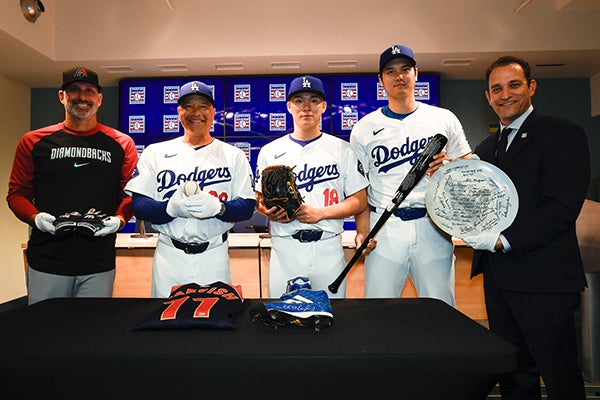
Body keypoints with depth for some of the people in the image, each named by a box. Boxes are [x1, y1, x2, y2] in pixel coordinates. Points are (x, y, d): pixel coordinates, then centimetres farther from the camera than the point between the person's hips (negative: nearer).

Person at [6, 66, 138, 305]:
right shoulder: (34, 142, 8)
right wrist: (35, 217, -9)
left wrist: (120, 219, -13)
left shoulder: (121, 144, 6)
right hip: (46, 261, 1)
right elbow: (17, 192, 9)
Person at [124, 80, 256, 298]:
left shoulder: (233, 155, 6)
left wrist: (217, 207, -20)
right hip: (169, 256, 1)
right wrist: (171, 207, -19)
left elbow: (247, 206, -1)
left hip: (214, 257, 0)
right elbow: (138, 205, 0)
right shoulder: (155, 152, 8)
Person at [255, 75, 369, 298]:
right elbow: (259, 199, 12)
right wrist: (268, 211, -11)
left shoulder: (342, 149, 6)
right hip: (284, 248, 1)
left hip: (328, 248, 0)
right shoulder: (270, 151, 10)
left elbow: (359, 200, 2)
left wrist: (320, 213, -11)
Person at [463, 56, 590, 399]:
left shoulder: (564, 135, -5)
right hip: (498, 278, 6)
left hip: (544, 279, -6)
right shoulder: (486, 147, 15)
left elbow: (562, 207, -15)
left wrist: (503, 241, -19)